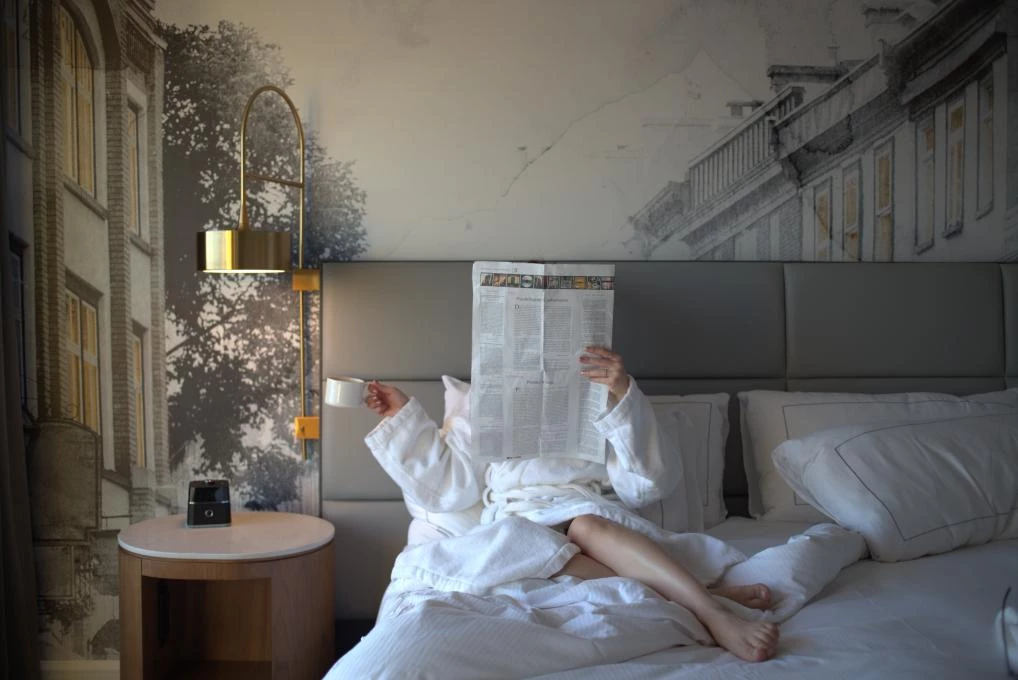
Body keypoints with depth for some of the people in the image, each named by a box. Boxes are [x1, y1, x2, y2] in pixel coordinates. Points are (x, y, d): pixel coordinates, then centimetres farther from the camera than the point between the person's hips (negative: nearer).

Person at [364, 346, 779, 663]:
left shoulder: (598, 387, 15)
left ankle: (711, 613, -45)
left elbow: (644, 483, 2)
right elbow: (448, 485, 19)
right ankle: (713, 600, -40)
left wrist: (625, 396, -11)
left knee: (584, 526, -36)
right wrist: (403, 417, 17)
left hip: (592, 511, 0)